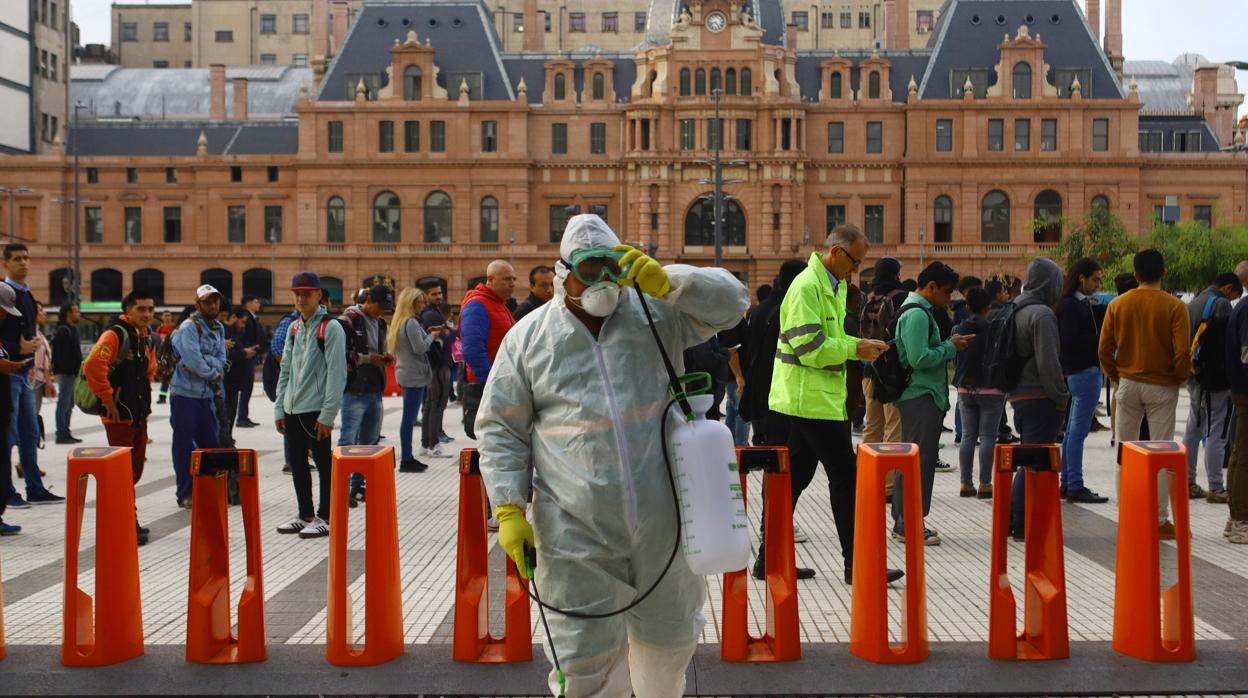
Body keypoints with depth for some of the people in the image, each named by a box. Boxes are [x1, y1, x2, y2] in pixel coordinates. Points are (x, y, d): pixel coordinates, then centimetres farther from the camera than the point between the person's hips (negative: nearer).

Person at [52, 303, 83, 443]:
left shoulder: (72, 329, 18)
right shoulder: (63, 330, -14)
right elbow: (62, 354, -21)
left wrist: (78, 366, 15)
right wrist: (71, 370, -22)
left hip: (71, 372, 10)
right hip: (66, 372, -10)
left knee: (68, 404, 15)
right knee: (64, 404, -6)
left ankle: (65, 433, 22)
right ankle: (62, 434, -2)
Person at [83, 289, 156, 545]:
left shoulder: (147, 338, 12)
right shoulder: (115, 335, -15)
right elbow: (92, 366, -29)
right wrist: (107, 398, -22)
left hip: (140, 414, 9)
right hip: (119, 415, -9)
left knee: (136, 468, 16)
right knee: (125, 471, -5)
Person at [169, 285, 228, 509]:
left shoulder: (218, 328, 12)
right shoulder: (189, 327, -13)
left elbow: (221, 360, 4)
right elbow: (193, 361, -23)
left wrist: (205, 364, -16)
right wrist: (214, 372, -8)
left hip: (207, 394, 7)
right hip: (185, 393, -7)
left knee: (211, 442, 13)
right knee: (184, 444, 0)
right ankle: (185, 494, 6)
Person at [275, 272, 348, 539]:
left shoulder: (331, 328, -8)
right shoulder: (293, 328, 14)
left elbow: (337, 374, -13)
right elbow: (286, 371, 17)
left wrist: (327, 414, -17)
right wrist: (279, 408, 11)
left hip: (316, 409, -7)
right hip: (293, 409, 7)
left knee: (323, 462, 0)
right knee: (296, 461, 12)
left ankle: (325, 518, 8)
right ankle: (305, 515, 23)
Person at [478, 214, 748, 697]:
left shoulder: (656, 314, 3)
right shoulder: (528, 338, 2)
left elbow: (729, 302, -3)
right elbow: (501, 429, 5)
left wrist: (665, 282, -18)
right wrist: (509, 510, -4)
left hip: (661, 524, 2)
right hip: (575, 534, -2)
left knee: (670, 638, 21)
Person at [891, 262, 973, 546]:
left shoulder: (921, 311, 18)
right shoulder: (917, 314, -15)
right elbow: (919, 358, -23)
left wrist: (950, 345, 9)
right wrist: (950, 347, -11)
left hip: (920, 397, 11)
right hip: (920, 397, -11)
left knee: (914, 459, 14)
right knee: (920, 461, -7)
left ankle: (904, 521, 20)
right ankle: (908, 524, -3)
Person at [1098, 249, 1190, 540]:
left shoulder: (1117, 305, 0)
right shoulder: (1174, 306, -9)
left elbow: (1104, 349, -2)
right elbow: (1183, 351, -14)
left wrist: (1116, 377, 12)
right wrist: (1179, 378, 3)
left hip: (1127, 385, 2)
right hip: (1162, 387, -2)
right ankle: (1160, 520, 3)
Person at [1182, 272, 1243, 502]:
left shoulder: (1193, 303, 15)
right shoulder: (1221, 304, -13)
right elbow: (1227, 344, -17)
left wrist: (1190, 371, 18)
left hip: (1195, 379, 9)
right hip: (1215, 380, -9)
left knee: (1192, 431, 13)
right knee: (1216, 434, -4)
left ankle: (1188, 484, 19)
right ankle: (1216, 489, -1)